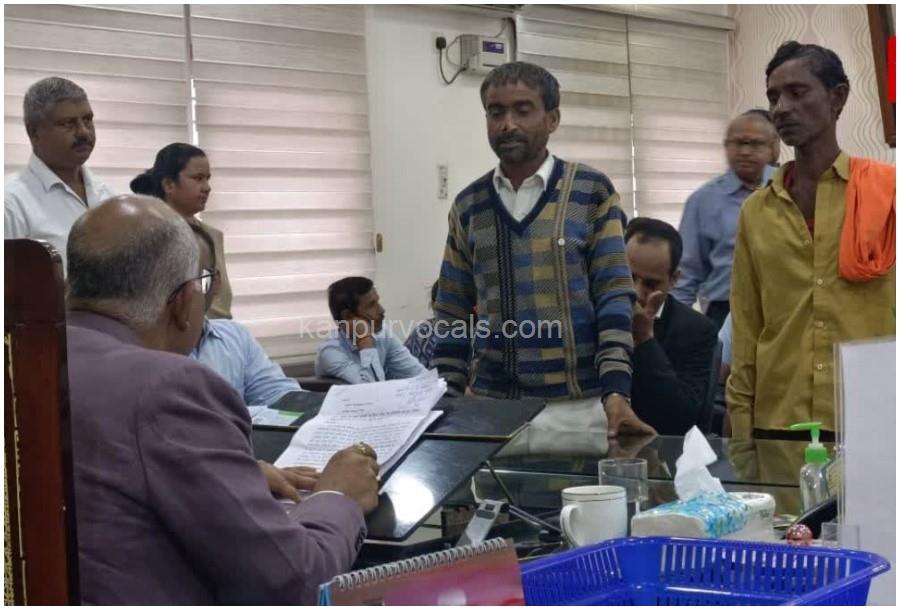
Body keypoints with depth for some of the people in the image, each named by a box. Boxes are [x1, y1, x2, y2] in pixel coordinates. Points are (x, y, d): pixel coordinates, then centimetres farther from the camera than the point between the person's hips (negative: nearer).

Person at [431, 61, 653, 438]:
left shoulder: (593, 192, -1)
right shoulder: (468, 206, 8)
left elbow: (614, 296, -5)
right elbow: (453, 314, 11)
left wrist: (616, 391, -16)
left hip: (578, 405, -2)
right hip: (490, 405, 3)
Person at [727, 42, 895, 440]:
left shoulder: (887, 190, 1)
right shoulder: (755, 212, 10)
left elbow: (894, 309, 0)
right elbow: (746, 329, 10)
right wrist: (741, 427, 6)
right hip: (777, 424, 3)